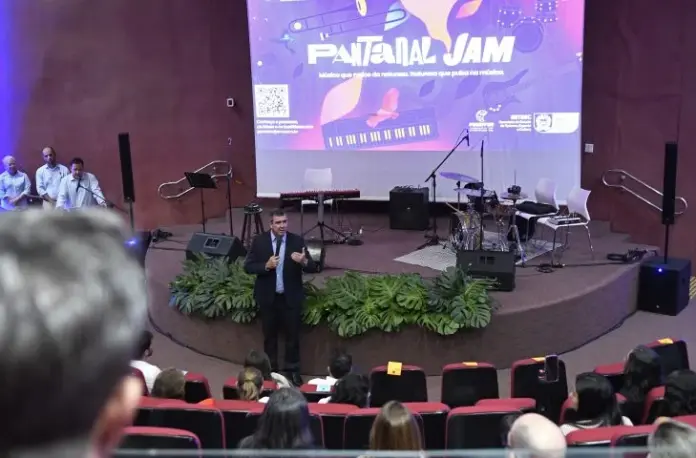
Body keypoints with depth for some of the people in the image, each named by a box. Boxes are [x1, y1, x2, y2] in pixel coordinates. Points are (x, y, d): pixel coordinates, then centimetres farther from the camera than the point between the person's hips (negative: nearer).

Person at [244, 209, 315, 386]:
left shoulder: (297, 241, -7)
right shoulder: (259, 241, -7)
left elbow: (312, 267, -9)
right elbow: (248, 266, -7)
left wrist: (303, 261, -32)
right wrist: (266, 266, -24)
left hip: (291, 297, 0)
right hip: (268, 297, 0)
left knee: (293, 335, 10)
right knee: (269, 335, 13)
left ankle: (292, 370, 26)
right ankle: (270, 369, 29)